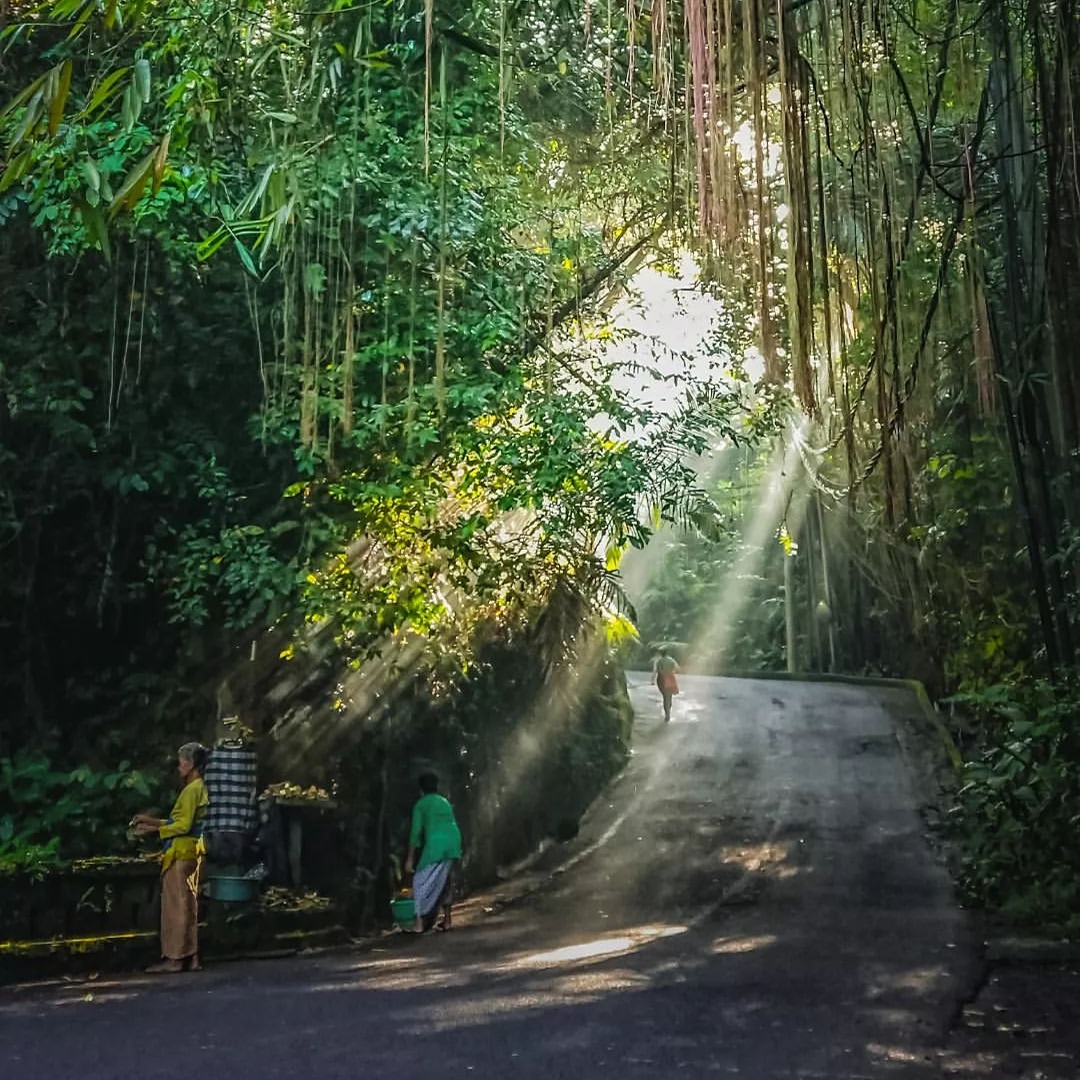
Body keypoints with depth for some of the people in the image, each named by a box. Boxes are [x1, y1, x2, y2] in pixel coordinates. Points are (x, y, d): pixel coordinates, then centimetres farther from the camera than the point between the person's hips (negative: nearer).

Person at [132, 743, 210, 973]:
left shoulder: (192, 790, -13)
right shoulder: (200, 788, 16)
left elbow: (183, 825, -19)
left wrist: (153, 830, -12)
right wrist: (151, 820, 19)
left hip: (181, 854, -10)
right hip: (189, 853, 10)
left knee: (176, 906, -5)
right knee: (187, 906, 11)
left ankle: (174, 958, -2)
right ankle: (190, 957, 14)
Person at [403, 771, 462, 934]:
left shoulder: (421, 804, 7)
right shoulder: (445, 802, 25)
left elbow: (416, 832, 0)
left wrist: (410, 859, 2)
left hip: (436, 842, -6)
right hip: (453, 841, 6)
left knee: (423, 882, 3)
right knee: (446, 882, 17)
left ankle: (420, 923, -1)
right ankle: (446, 920, 19)